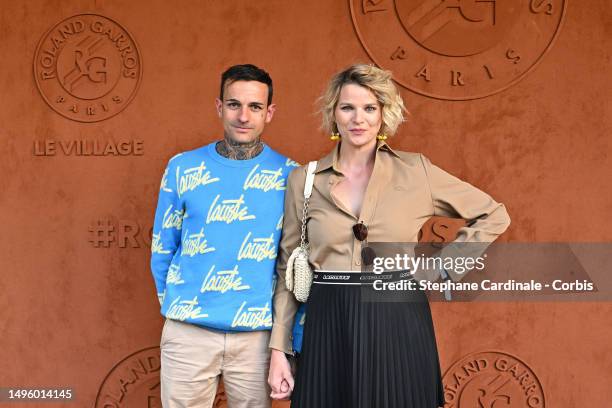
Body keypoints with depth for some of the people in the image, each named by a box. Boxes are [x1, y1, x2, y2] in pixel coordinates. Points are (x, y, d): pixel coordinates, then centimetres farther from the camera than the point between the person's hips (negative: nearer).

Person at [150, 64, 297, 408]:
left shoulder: (290, 176, -1)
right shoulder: (183, 168, 0)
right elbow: (162, 249, 9)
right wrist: (177, 308, 12)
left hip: (258, 336, 0)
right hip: (187, 332, 1)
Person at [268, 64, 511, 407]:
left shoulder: (416, 171, 1)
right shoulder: (303, 180, 4)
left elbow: (494, 215, 9)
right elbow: (287, 269, 7)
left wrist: (441, 267, 1)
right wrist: (279, 349, 3)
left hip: (398, 326, 0)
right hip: (329, 328, 1)